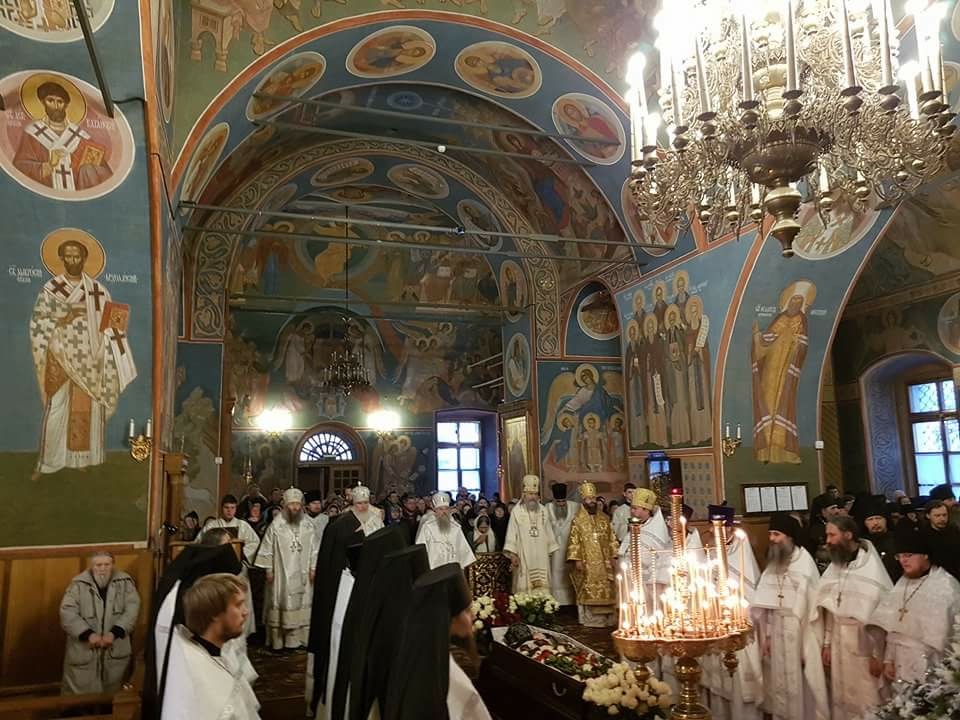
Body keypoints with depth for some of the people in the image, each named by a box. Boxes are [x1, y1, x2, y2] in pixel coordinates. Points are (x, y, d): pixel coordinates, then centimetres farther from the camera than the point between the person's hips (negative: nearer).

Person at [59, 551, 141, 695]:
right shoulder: (78, 584, -5)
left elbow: (132, 609, -8)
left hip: (116, 649, 2)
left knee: (114, 693, 13)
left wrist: (114, 632, -20)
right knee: (81, 691, 6)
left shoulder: (124, 582, -2)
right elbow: (67, 613, -12)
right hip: (83, 649, -1)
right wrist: (88, 634, -21)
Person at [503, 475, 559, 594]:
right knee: (524, 587, -3)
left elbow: (549, 532, 12)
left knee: (542, 587, 2)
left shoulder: (543, 510, 8)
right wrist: (512, 554, -11)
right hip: (523, 556, -3)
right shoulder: (517, 511, -4)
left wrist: (551, 552, 10)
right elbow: (511, 534, -5)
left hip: (541, 557, 4)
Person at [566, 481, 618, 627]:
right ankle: (590, 619, 3)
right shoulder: (578, 521, -3)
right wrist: (577, 559, -13)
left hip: (604, 563, 4)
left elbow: (611, 539, 11)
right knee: (588, 591, -3)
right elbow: (574, 541, -6)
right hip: (587, 563, -4)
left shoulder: (604, 519, 9)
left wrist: (613, 556, 5)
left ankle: (605, 618, 14)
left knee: (606, 591, 6)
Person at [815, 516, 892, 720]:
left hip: (864, 648, -6)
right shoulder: (834, 566, 4)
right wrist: (827, 644, 7)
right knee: (841, 701, 14)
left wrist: (877, 655, -13)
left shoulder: (872, 568, -16)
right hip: (839, 647, 6)